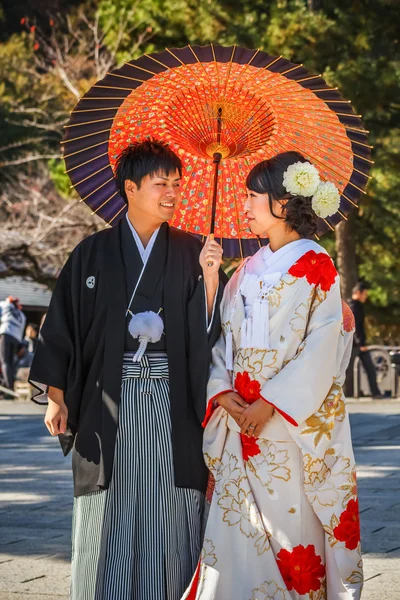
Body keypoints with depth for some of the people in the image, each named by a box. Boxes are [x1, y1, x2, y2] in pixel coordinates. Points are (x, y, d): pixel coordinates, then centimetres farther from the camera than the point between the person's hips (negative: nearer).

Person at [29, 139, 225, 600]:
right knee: (109, 515, 1)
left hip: (172, 405, 1)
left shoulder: (190, 252, 7)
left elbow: (208, 328, 1)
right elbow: (62, 324, 5)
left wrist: (209, 276, -14)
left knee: (171, 511, -1)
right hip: (109, 404, 0)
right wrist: (57, 396, 0)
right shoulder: (94, 254, 4)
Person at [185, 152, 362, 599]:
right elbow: (222, 340, 13)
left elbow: (322, 347, -12)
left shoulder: (316, 268, -4)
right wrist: (223, 392, -5)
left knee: (289, 527, -5)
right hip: (240, 418, 6)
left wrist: (271, 404, -16)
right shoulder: (249, 271, 15)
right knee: (234, 530, 1)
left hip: (293, 422, -6)